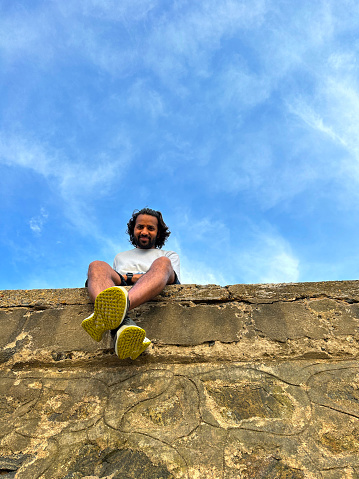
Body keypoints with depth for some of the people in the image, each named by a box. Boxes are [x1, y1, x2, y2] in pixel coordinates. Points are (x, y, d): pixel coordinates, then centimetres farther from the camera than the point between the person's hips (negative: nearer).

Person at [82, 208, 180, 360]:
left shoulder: (169, 255, 32)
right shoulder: (120, 256, 41)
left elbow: (172, 279, 9)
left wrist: (127, 277, 0)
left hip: (155, 296, -2)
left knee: (163, 263, -29)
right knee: (97, 266, -24)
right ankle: (122, 327, -56)